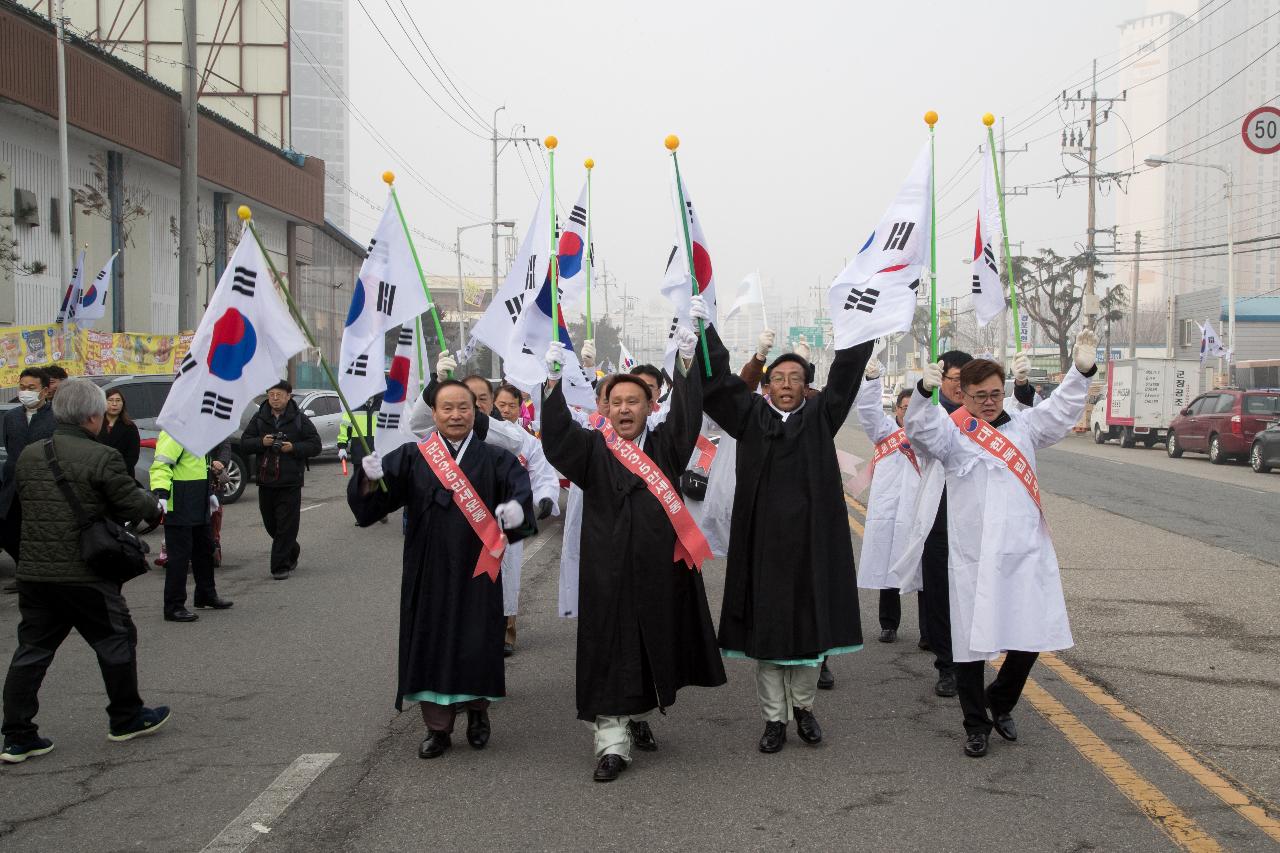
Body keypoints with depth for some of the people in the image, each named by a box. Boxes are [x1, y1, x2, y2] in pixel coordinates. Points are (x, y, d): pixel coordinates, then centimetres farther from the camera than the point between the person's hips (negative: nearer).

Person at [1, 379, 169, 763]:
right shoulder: (102, 457, -14)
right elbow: (131, 504, -11)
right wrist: (157, 507, 12)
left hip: (33, 572, 6)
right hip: (86, 575, -6)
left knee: (32, 650, 11)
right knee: (116, 642, 12)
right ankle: (126, 718, 24)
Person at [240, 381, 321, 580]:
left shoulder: (300, 420, 0)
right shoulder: (259, 419, 8)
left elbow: (315, 445, -1)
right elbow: (244, 443, 7)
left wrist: (293, 447, -15)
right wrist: (261, 442, -12)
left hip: (290, 483, -4)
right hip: (265, 481, 4)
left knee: (286, 526, -6)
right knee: (271, 524, 13)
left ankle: (281, 566, 0)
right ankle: (292, 552, 34)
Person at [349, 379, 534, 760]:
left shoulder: (495, 459, 3)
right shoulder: (412, 458, 4)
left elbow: (521, 487, -12)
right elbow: (373, 498, -6)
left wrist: (516, 507, -35)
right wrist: (371, 478, -29)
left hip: (476, 570, -1)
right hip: (429, 569, 1)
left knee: (477, 641, 3)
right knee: (432, 641, 4)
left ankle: (478, 710, 28)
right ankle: (437, 726, 18)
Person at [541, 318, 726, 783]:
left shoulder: (665, 444, 8)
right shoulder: (592, 449, 3)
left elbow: (687, 413, -7)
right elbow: (556, 438, -14)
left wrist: (687, 359, -21)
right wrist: (553, 381, -27)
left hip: (662, 569, 3)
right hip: (610, 572, -3)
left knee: (655, 647, 13)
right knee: (611, 653, -3)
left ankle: (638, 716, 33)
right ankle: (612, 741, 1)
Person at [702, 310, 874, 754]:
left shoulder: (819, 415, 7)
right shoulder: (750, 414, 7)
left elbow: (846, 370, 1)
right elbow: (719, 375, 3)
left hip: (811, 535, 0)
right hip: (763, 536, 0)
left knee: (811, 623, 7)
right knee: (765, 625, 4)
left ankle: (803, 707, 26)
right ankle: (774, 718, 15)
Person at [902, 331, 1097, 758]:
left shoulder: (1024, 425, 12)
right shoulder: (952, 431, -1)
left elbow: (1061, 411, 3)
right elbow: (919, 429, -17)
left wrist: (1082, 370, -12)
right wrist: (924, 391, -35)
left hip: (1026, 551, 4)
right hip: (973, 557, -4)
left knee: (1031, 636, 8)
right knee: (970, 641, 3)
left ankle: (1000, 703, 34)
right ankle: (976, 724, 21)